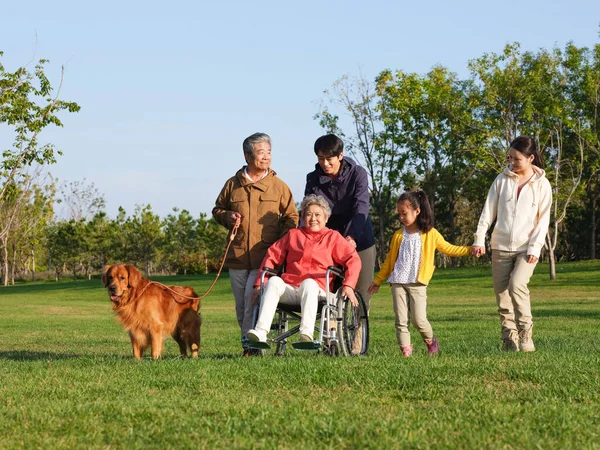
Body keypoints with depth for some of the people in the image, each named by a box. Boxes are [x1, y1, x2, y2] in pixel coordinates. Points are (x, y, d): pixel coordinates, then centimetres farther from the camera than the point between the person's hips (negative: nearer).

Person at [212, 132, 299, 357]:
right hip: (237, 256, 3)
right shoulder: (233, 184, 8)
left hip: (265, 257, -3)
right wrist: (228, 217, -2)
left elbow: (291, 218, 9)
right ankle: (249, 342, 18)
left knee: (253, 300, -15)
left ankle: (250, 344, -9)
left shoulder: (279, 186, 4)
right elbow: (217, 209, 21)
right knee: (241, 305, 8)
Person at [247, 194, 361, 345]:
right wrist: (259, 283, 9)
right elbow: (272, 256, 22)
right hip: (289, 290, 3)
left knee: (309, 283, -38)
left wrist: (348, 285, -10)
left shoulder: (333, 237, 19)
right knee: (274, 281, -31)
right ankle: (261, 331, -46)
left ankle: (306, 333, -54)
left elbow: (353, 260, 7)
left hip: (317, 290, -3)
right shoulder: (293, 234, 27)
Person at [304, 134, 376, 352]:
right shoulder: (313, 179, -4)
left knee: (361, 294, 1)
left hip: (359, 242, -2)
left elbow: (361, 207, -23)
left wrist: (352, 236, -38)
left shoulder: (357, 174, -12)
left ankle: (357, 346, 7)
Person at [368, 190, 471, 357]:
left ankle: (430, 340, 18)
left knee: (418, 319, -9)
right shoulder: (398, 236, 11)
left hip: (417, 284, -3)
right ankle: (405, 349, 2)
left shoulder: (430, 234, 4)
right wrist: (377, 281, 19)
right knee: (401, 320, -2)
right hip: (398, 282, 3)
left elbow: (448, 249, 13)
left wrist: (470, 249, 2)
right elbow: (389, 260, 18)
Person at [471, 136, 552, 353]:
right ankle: (509, 339, 9)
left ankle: (525, 334, -12)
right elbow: (488, 211, 4)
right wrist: (479, 239, -3)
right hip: (501, 247, 3)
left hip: (527, 248, -3)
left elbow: (543, 219, -2)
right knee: (502, 294, 1)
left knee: (517, 284, -23)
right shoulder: (502, 179, 4)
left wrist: (535, 248, -10)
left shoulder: (542, 184, -1)